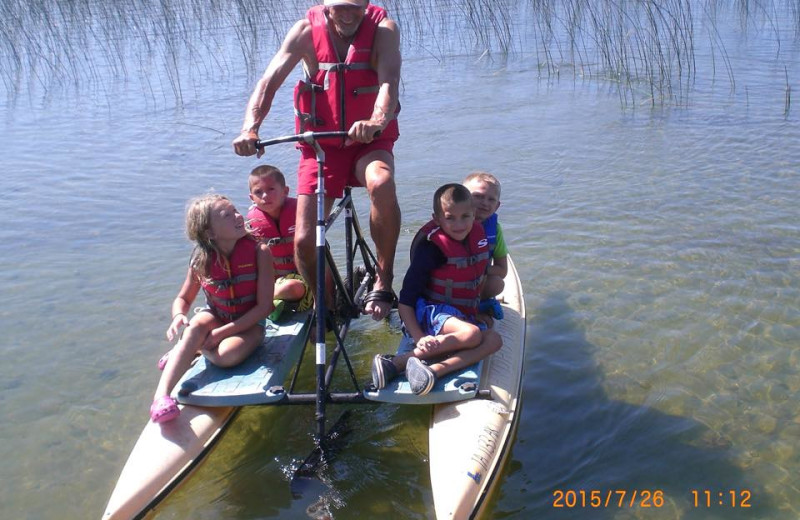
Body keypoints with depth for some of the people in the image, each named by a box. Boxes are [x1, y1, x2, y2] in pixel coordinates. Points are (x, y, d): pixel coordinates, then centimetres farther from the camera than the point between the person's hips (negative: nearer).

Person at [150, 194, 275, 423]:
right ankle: (161, 396, -35)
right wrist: (179, 316, -23)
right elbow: (183, 299, 3)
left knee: (227, 355, -34)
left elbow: (264, 306, -19)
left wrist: (223, 331, -24)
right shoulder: (201, 260, -12)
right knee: (195, 326, -34)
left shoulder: (259, 252, -20)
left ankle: (189, 350, -3)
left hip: (249, 323, -2)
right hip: (215, 317, 2)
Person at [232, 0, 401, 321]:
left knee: (382, 183, -38)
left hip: (369, 142, -1)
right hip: (320, 145, 2)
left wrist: (376, 121, -48)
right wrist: (250, 129, -34)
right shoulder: (307, 31, -6)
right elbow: (269, 81, -16)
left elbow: (389, 81, -26)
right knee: (304, 240, -6)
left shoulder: (383, 29, -8)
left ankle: (383, 282, -20)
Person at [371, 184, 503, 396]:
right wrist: (418, 337, -29)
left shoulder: (478, 235, 1)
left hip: (462, 315, 7)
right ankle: (396, 362, -31)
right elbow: (406, 298, -19)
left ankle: (433, 369, -36)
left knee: (494, 340, -20)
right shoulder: (432, 247, -18)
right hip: (429, 310, -7)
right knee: (472, 334, -33)